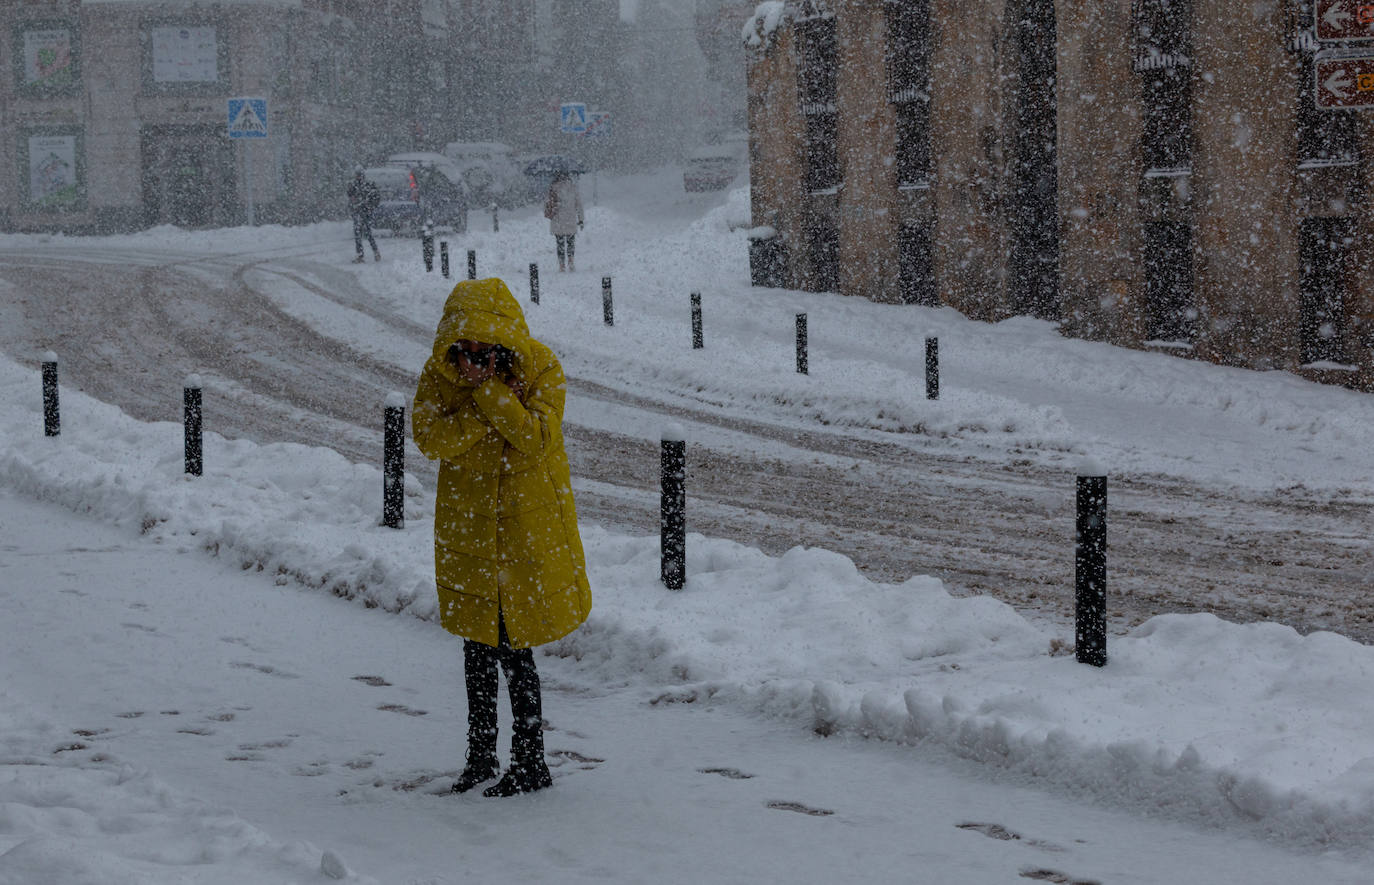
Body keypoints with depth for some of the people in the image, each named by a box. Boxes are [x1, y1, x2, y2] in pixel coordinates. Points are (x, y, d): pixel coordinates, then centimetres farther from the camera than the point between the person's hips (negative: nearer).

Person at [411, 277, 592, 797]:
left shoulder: (540, 369, -12)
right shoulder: (440, 373, -5)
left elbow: (535, 438, -23)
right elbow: (431, 439, -16)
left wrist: (489, 389, -28)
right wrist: (489, 406, -25)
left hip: (528, 525, -4)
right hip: (468, 523, 4)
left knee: (514, 646, -4)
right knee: (477, 642, 14)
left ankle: (529, 762, 8)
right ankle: (481, 755, 27)